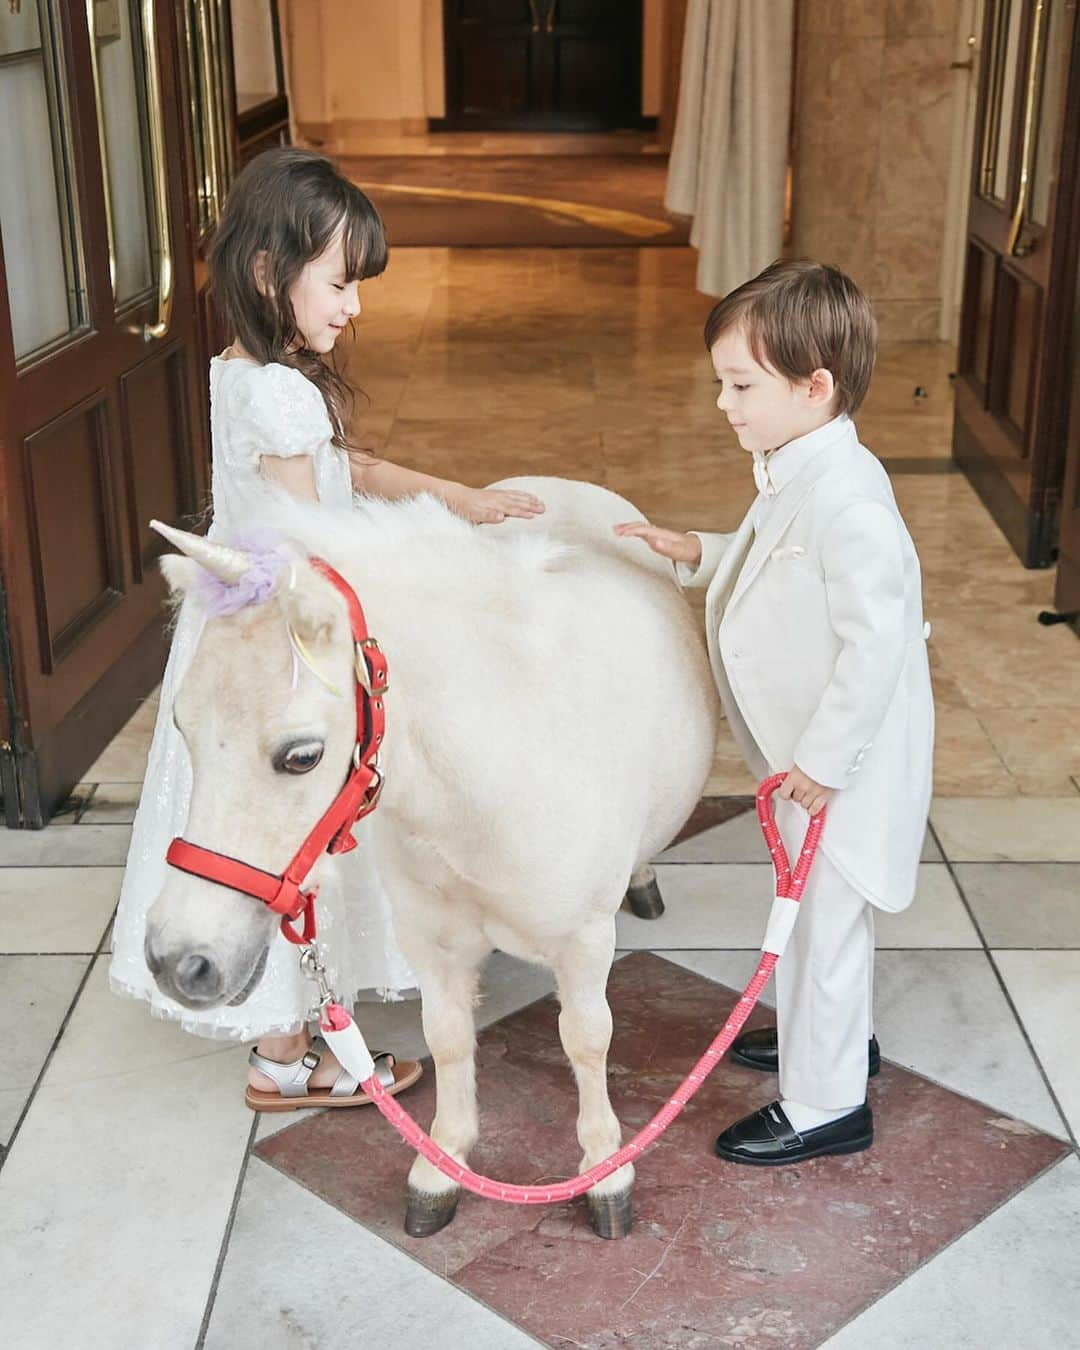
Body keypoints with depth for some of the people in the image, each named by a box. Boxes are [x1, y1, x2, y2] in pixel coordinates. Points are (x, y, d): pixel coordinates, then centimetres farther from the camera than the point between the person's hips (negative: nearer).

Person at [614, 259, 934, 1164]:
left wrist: (820, 761, -24)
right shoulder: (797, 474, 2)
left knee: (820, 917, 5)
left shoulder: (846, 498, -29)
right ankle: (840, 1034, 49)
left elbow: (875, 642, -30)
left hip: (839, 761, -10)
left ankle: (826, 1105, 23)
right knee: (821, 910, 26)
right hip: (805, 750, 10)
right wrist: (698, 554, 8)